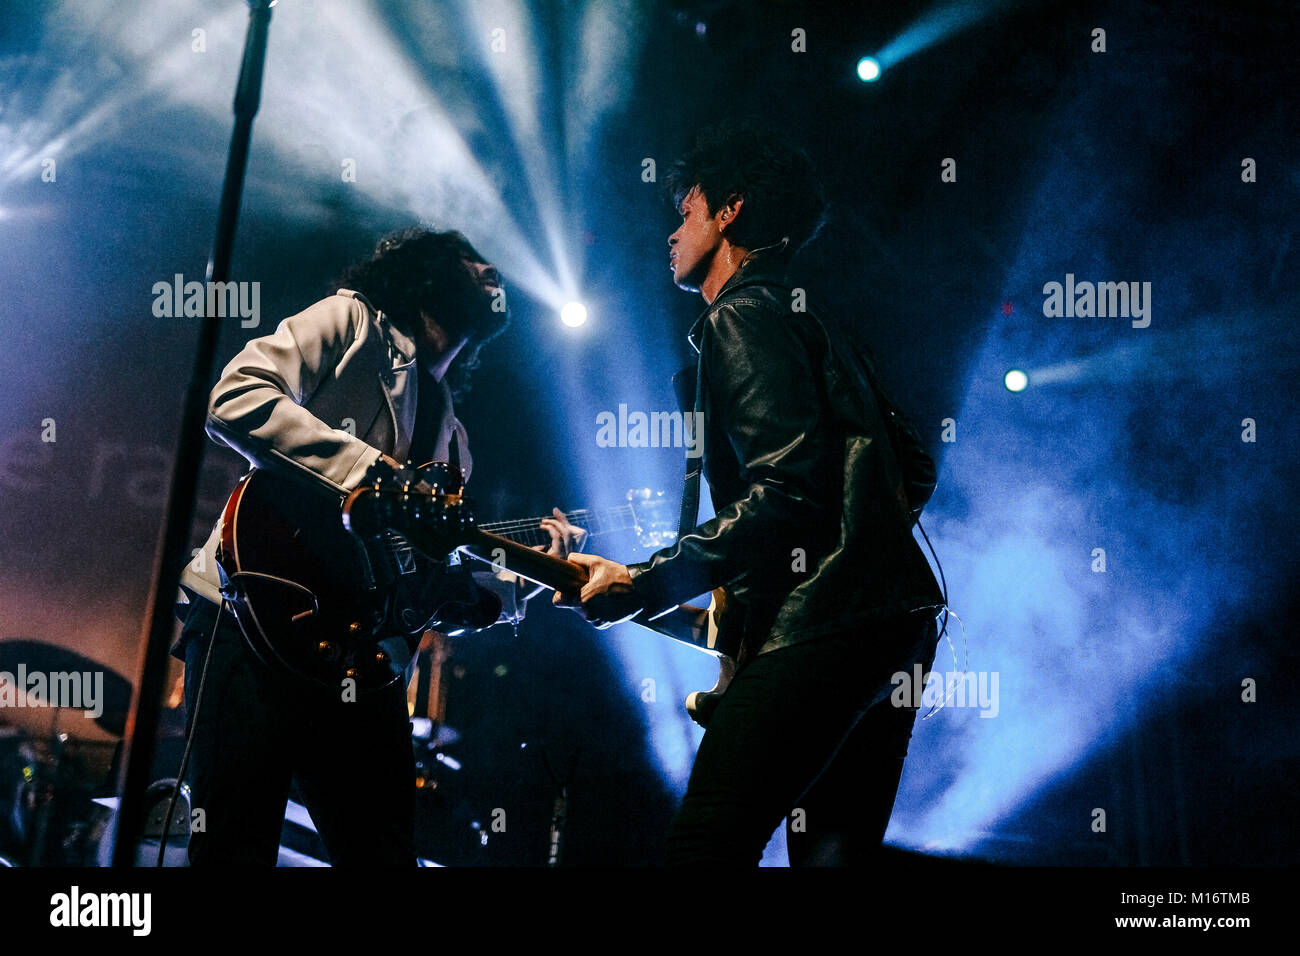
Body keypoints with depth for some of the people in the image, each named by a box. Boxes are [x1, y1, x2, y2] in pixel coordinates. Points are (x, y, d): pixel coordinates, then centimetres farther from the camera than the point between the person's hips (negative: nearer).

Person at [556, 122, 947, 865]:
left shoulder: (742, 318, -5)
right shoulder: (811, 322, 25)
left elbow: (786, 490, -18)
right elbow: (912, 469, 26)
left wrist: (642, 584, -17)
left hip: (824, 626, -10)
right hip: (899, 619, 10)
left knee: (703, 851, -13)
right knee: (834, 850, 13)